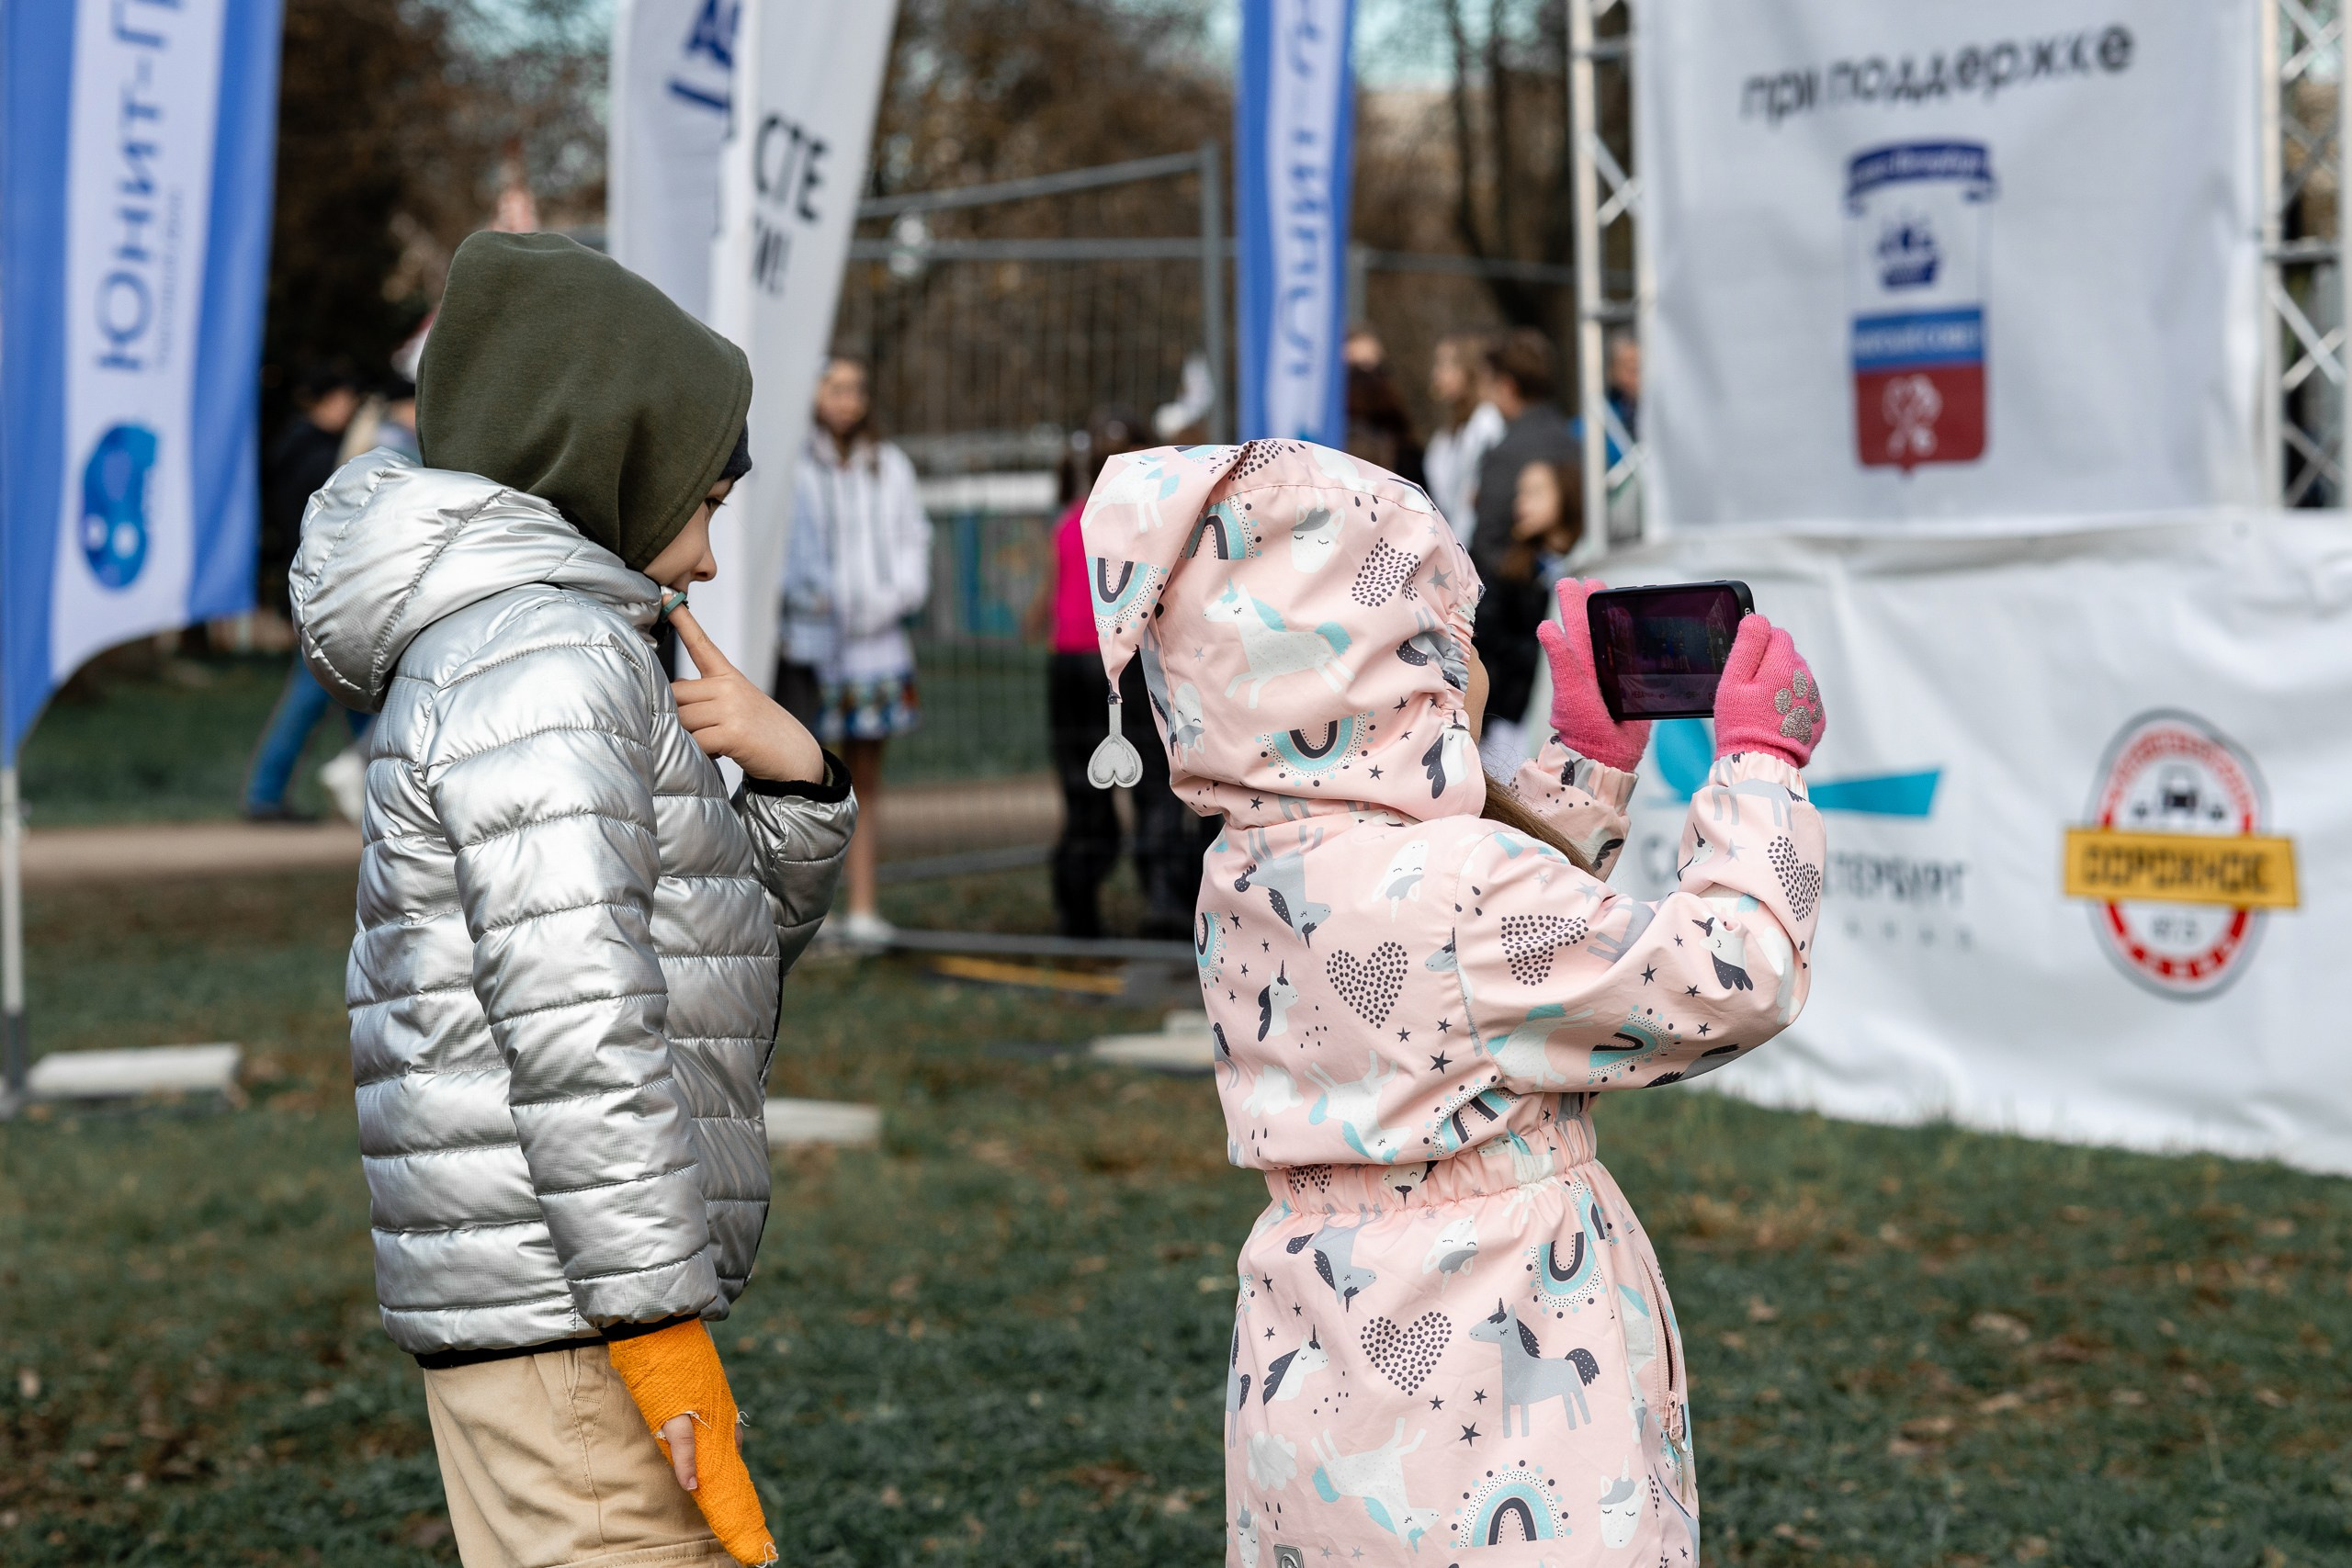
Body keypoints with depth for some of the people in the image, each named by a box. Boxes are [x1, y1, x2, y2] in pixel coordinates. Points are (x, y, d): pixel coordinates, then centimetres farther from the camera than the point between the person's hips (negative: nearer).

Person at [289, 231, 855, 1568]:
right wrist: (664, 1333, -21)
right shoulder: (545, 658, -12)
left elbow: (733, 945, 24)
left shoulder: (562, 650, 20)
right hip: (567, 1309, -10)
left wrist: (792, 782, 5)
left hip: (517, 1307, 10)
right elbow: (575, 1021, -21)